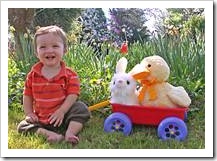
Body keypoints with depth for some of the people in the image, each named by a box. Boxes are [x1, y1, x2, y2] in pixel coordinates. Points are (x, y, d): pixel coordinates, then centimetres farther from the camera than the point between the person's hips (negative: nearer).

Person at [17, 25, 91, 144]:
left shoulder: (70, 75, -7)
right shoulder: (33, 75, 0)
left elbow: (72, 95, -13)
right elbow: (27, 95, 8)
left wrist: (61, 111, -25)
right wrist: (29, 113, -3)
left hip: (62, 117, -2)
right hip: (41, 120, 3)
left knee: (81, 109, -24)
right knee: (22, 127, -16)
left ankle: (70, 133, -33)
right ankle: (50, 134, -32)